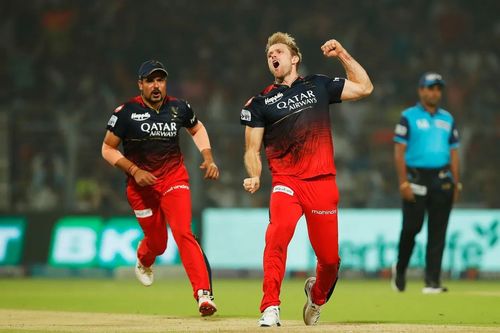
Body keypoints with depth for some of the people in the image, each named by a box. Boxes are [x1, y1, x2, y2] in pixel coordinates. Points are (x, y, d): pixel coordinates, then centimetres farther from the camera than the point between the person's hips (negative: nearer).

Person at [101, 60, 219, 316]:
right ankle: (143, 261, 50)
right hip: (141, 184, 0)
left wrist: (208, 158, 5)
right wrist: (134, 170, -17)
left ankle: (203, 293, -26)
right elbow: (108, 149, -4)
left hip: (174, 179, 0)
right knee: (157, 242, 10)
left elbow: (197, 128, 19)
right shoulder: (126, 112, -11)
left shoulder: (179, 108, -2)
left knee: (183, 232, -20)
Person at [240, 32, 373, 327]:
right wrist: (254, 177, -10)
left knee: (330, 259, 3)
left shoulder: (319, 86, 12)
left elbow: (364, 88, 14)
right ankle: (270, 308, -30)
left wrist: (342, 55, 7)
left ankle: (317, 295, 38)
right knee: (278, 234, -32)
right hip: (286, 183, -1)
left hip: (322, 183, 2)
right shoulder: (261, 102, 9)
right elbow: (252, 149, 8)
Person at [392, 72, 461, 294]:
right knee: (412, 226, -5)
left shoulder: (447, 119, 16)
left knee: (438, 232, -1)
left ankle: (432, 281, -1)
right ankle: (400, 269, 20)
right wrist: (403, 182, -13)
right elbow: (399, 151, -4)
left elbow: (453, 152, 16)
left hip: (442, 180, 4)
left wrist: (456, 184, 8)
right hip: (416, 179, -4)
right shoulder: (408, 117, 1)